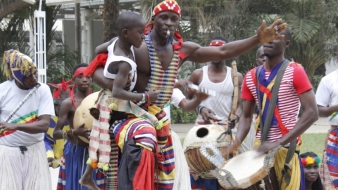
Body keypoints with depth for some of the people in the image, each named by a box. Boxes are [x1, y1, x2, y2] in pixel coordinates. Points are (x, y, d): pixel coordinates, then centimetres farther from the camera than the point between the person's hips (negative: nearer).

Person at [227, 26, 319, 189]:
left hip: (287, 148, -5)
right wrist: (237, 141, -9)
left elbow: (312, 113, -13)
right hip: (260, 148, 5)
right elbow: (246, 116, 12)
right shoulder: (251, 77, 9)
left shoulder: (295, 72, -7)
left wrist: (280, 142, -20)